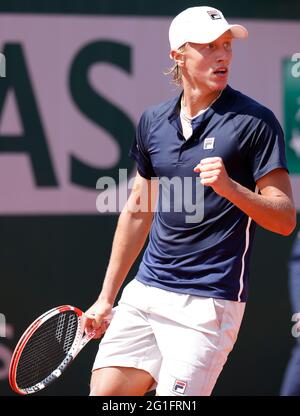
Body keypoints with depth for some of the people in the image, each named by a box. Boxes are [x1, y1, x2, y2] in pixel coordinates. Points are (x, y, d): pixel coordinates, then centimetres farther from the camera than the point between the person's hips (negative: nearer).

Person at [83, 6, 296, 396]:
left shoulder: (254, 122, -6)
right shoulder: (152, 121, 10)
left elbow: (285, 218, -8)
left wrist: (230, 187, -25)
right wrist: (106, 297, 21)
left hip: (207, 305, -5)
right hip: (145, 291, 5)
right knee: (104, 392, 2)